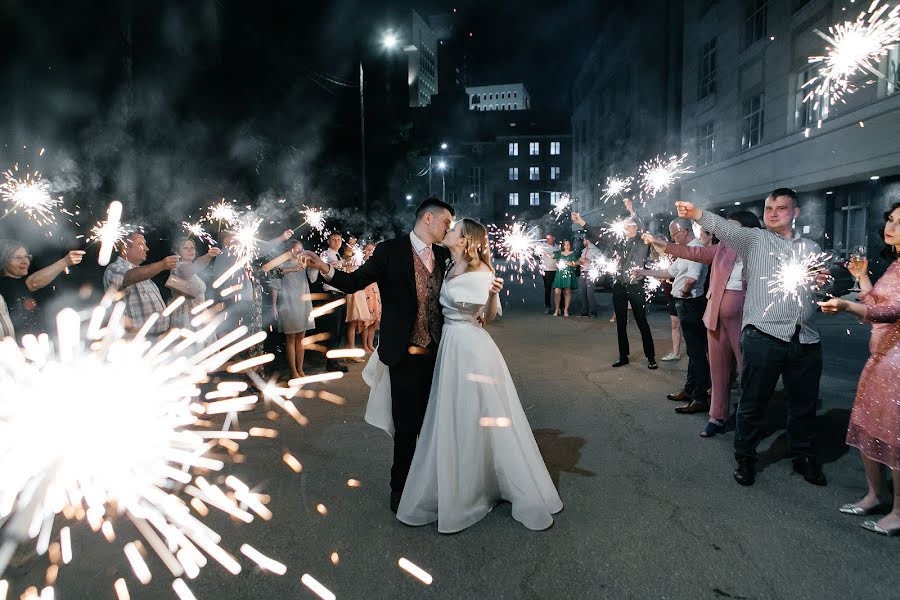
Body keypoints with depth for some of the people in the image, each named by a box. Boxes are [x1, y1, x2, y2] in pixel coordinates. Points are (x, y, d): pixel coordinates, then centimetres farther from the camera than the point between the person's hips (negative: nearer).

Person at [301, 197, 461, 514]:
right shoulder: (390, 250, -8)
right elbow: (355, 282, -14)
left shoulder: (443, 255, 7)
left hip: (437, 354, 5)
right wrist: (326, 269, -32)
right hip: (406, 357, -4)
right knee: (407, 426, 5)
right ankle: (400, 487, 28)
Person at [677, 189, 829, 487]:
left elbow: (821, 293, 24)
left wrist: (823, 284, -1)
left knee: (804, 404, 15)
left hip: (806, 340, 4)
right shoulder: (754, 239, 4)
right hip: (763, 336, -4)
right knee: (753, 402, 4)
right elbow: (724, 228, -16)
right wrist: (696, 214, -35)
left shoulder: (812, 248, 17)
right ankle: (745, 458, 20)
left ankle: (804, 457, 34)